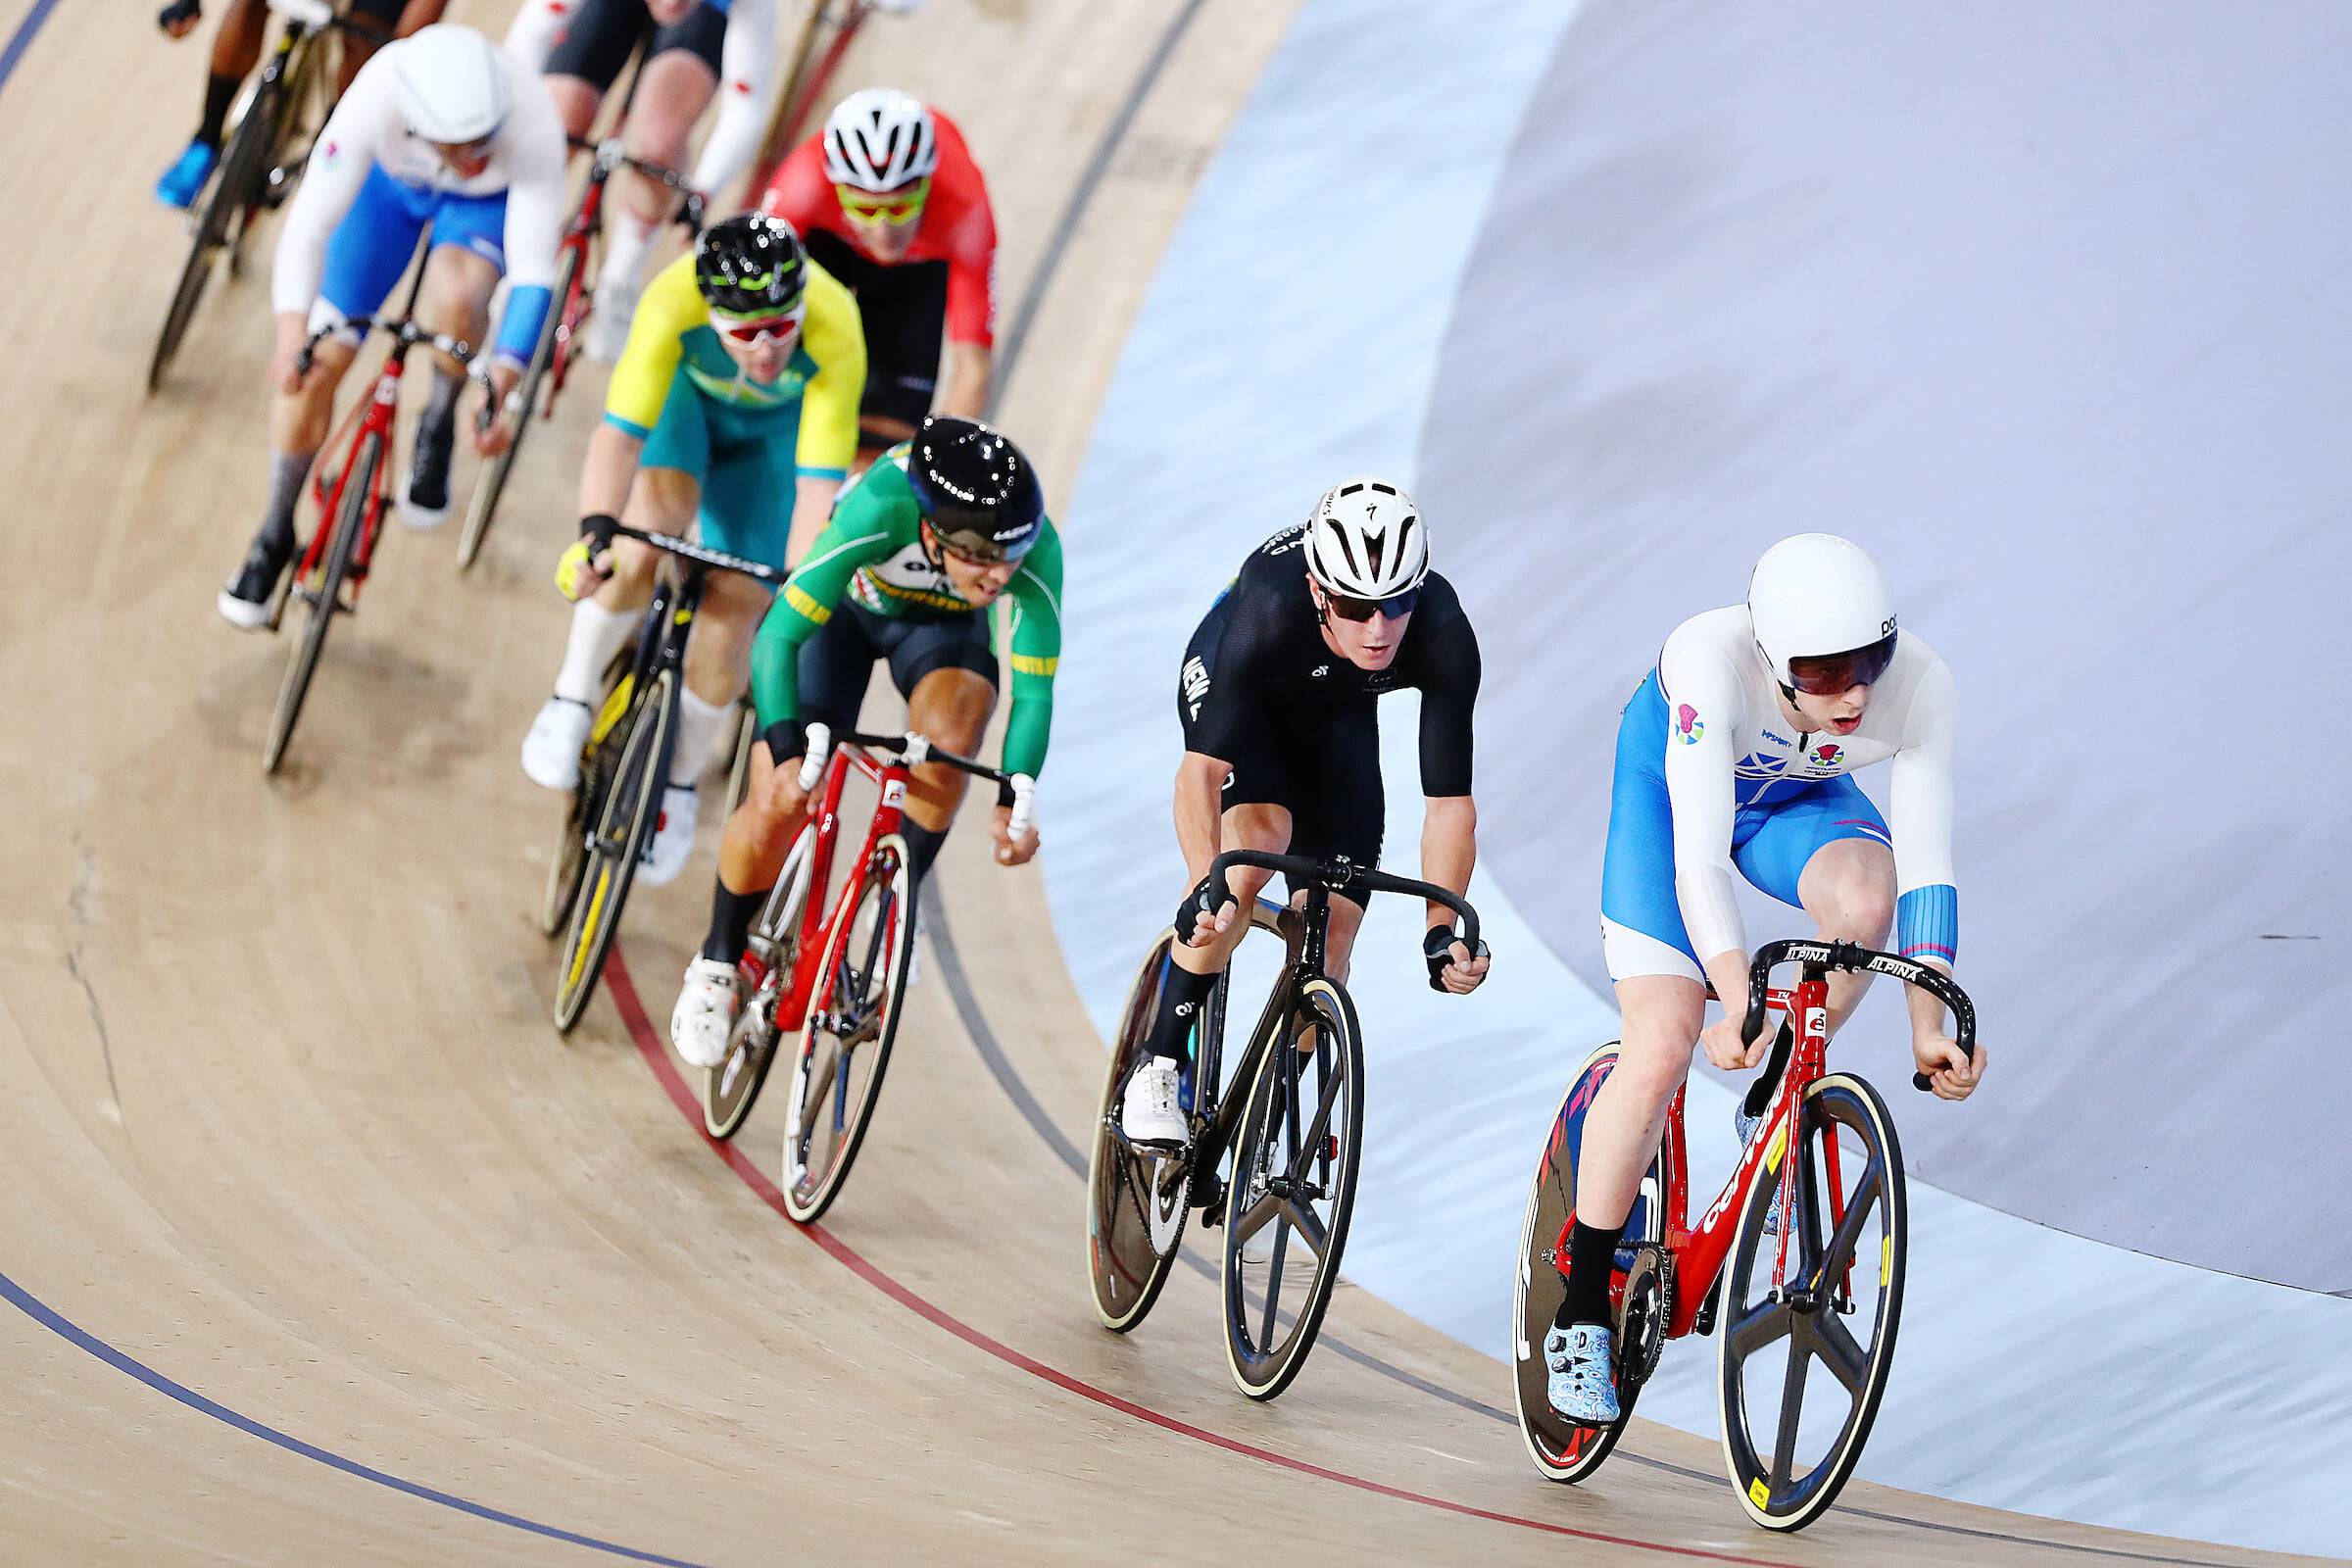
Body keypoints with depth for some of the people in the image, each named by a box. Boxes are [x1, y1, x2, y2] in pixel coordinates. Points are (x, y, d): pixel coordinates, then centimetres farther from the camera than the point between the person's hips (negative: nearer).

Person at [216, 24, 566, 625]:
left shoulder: (532, 126, -41)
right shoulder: (375, 100, -40)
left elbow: (532, 272, -38)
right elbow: (310, 224, -37)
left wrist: (505, 382, -48)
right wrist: (292, 330, -50)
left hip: (488, 204, -1)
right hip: (392, 181, 1)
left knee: (453, 296, -34)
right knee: (319, 362, -7)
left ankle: (439, 425, -1)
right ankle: (276, 535, 16)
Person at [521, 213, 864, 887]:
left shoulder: (835, 333, -41)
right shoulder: (674, 300, -41)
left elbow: (820, 486, -40)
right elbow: (620, 432, -42)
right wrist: (594, 528, -57)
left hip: (776, 426, 0)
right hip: (686, 390, 0)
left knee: (734, 606, -8)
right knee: (659, 511, -30)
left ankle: (678, 784, 16)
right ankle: (571, 701, -10)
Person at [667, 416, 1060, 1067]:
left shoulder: (1036, 549, -35)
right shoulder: (880, 510, -42)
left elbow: (1033, 693, -26)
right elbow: (779, 635, -38)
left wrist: (1015, 800, -40)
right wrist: (787, 754, -49)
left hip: (942, 625, 1)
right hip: (845, 606, -1)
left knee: (948, 740, -31)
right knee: (779, 807, -11)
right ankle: (716, 966, 14)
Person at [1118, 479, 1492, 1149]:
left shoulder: (1444, 639, -35)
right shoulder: (1272, 607, -42)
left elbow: (1449, 801, -29)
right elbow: (1202, 766, -43)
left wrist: (1442, 929, -38)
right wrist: (1206, 886, -57)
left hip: (1338, 716, 3)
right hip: (1232, 684, -3)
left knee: (1332, 934, -6)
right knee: (1255, 843, -30)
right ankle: (1157, 1072, -20)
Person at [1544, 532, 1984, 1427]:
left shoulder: (1917, 684, -33)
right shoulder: (1712, 660, -40)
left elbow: (1923, 866, -29)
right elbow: (1699, 856, -43)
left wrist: (1930, 1024, -37)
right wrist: (1738, 998, -54)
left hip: (1795, 797, 2)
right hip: (1669, 780, -2)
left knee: (1865, 892, -33)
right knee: (1661, 1047, -15)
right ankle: (1581, 1313, -1)